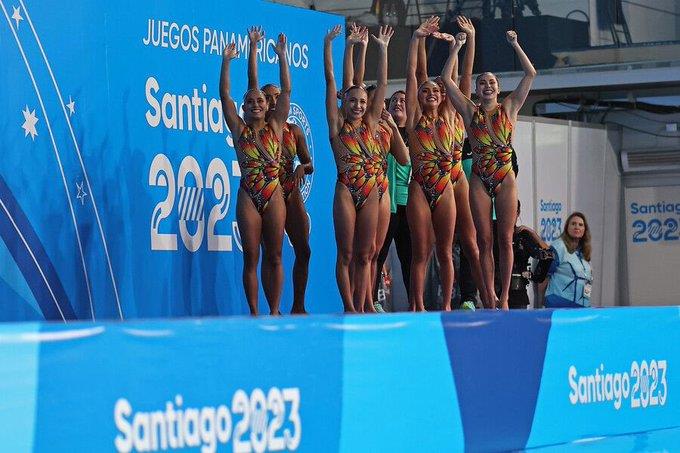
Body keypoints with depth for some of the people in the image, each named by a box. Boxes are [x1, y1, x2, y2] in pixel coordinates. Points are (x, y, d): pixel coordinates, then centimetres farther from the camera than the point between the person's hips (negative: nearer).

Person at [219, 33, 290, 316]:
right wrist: (226, 62, -6)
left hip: (274, 196, 1)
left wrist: (282, 56, -3)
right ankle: (254, 313, 3)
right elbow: (224, 94, 0)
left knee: (274, 257, 3)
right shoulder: (239, 130, 6)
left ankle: (274, 312, 5)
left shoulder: (275, 127, 7)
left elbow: (286, 90, 3)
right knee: (251, 257, 1)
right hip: (248, 197, 0)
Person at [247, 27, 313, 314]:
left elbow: (309, 165, 12)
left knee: (303, 250, 3)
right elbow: (252, 82, -6)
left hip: (291, 194, 4)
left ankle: (298, 307, 11)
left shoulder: (293, 130, 10)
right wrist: (253, 47, -9)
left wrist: (302, 168, -13)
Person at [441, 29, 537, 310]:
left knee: (505, 240, -2)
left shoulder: (508, 109, 6)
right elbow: (446, 78, 2)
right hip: (479, 181, 1)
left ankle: (504, 297, 0)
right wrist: (457, 47, -2)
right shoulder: (470, 112, 7)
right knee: (484, 241, 0)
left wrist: (514, 44, -2)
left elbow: (530, 74, 0)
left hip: (505, 179, -1)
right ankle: (490, 297, 2)